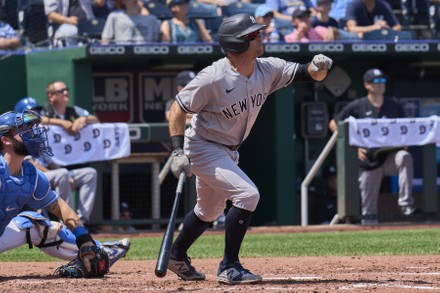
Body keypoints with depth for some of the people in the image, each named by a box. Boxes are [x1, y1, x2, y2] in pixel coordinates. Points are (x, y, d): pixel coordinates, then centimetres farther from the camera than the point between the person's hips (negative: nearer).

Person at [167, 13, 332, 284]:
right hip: (203, 148, -8)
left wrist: (318, 68, -31)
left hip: (228, 152, 8)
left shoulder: (267, 70, -8)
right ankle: (229, 267, -13)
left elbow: (307, 73, -7)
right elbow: (179, 108, -19)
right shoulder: (213, 78, -26)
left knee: (210, 210, 23)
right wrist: (178, 152, -25)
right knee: (248, 194, -21)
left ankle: (177, 257, 43)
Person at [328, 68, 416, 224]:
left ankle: (406, 203, -33)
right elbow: (334, 124, 4)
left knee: (405, 157, -32)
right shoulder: (357, 106, 0)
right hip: (369, 159, -1)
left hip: (390, 155, 1)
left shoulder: (394, 105, 9)